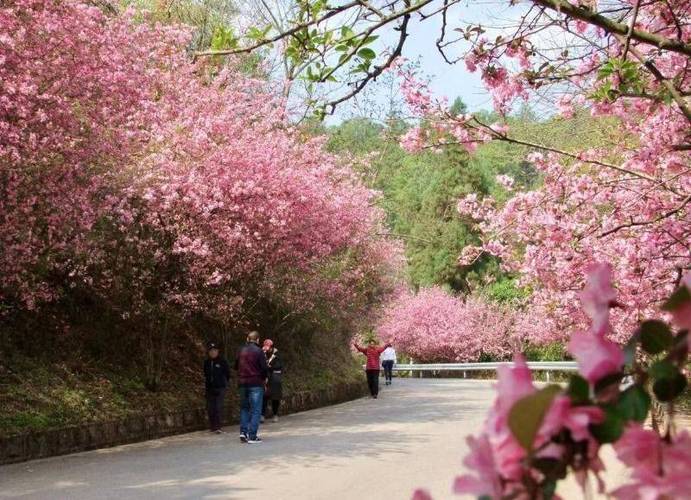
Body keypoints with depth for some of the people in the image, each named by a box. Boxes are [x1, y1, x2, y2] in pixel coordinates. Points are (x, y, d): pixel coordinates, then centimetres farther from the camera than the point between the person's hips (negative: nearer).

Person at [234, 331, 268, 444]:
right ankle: (252, 436, -4)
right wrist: (264, 378, 6)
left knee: (244, 408, 17)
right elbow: (264, 368, -11)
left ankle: (243, 432, 7)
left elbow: (236, 366, 13)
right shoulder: (258, 351, -10)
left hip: (242, 383, 5)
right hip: (256, 383, -5)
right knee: (255, 410, 0)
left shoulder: (241, 351, 6)